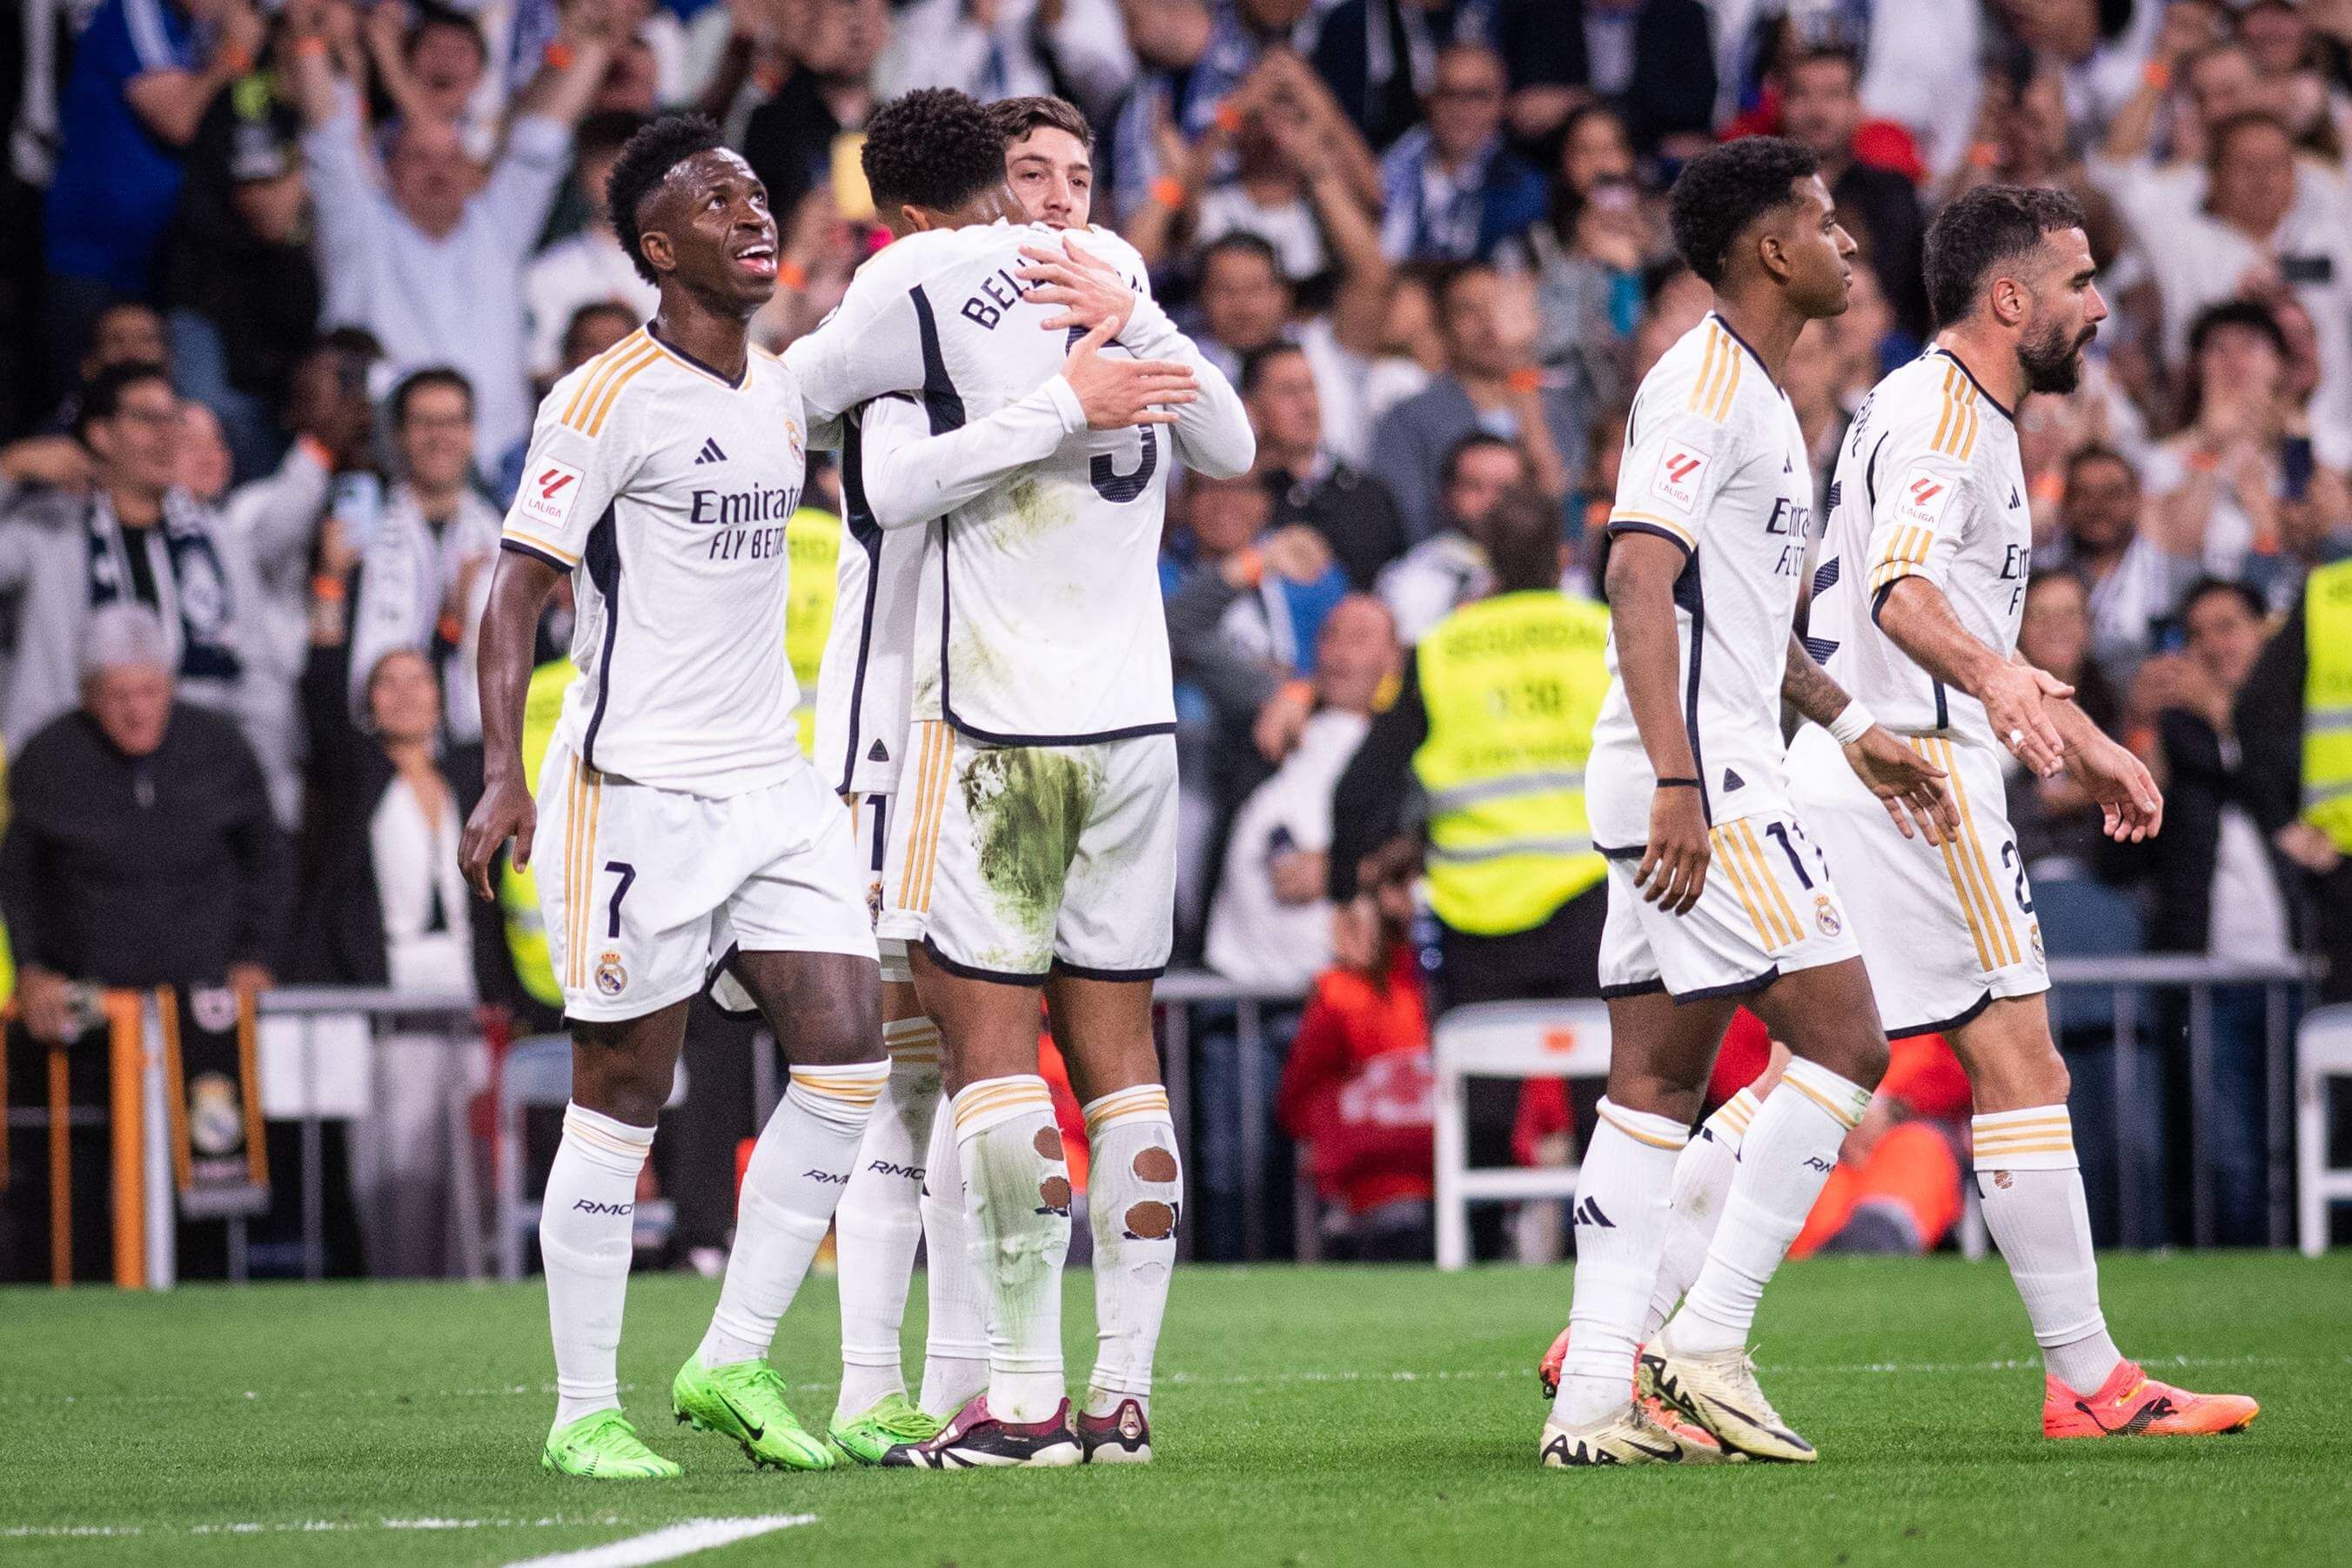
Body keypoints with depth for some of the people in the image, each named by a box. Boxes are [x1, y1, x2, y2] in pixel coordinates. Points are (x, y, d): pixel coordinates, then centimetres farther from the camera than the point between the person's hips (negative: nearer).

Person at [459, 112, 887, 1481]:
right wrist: (504, 773, -20)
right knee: (623, 1098, -2)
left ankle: (733, 1365, 7)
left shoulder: (783, 392, 14)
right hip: (640, 791, -7)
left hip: (774, 786, 7)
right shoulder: (611, 400, -9)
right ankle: (583, 1411, 7)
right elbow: (519, 588, -11)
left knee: (848, 1055, -4)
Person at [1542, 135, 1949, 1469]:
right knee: (1846, 1046, -10)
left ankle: (1598, 1399, 3)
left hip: (1694, 788, 10)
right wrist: (1681, 781, -28)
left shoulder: (1756, 395, 21)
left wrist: (1852, 730, 29)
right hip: (1697, 780, -10)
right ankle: (1707, 1345, -9)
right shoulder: (1703, 384, -12)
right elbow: (1639, 579, -21)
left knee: (1655, 1088, 6)